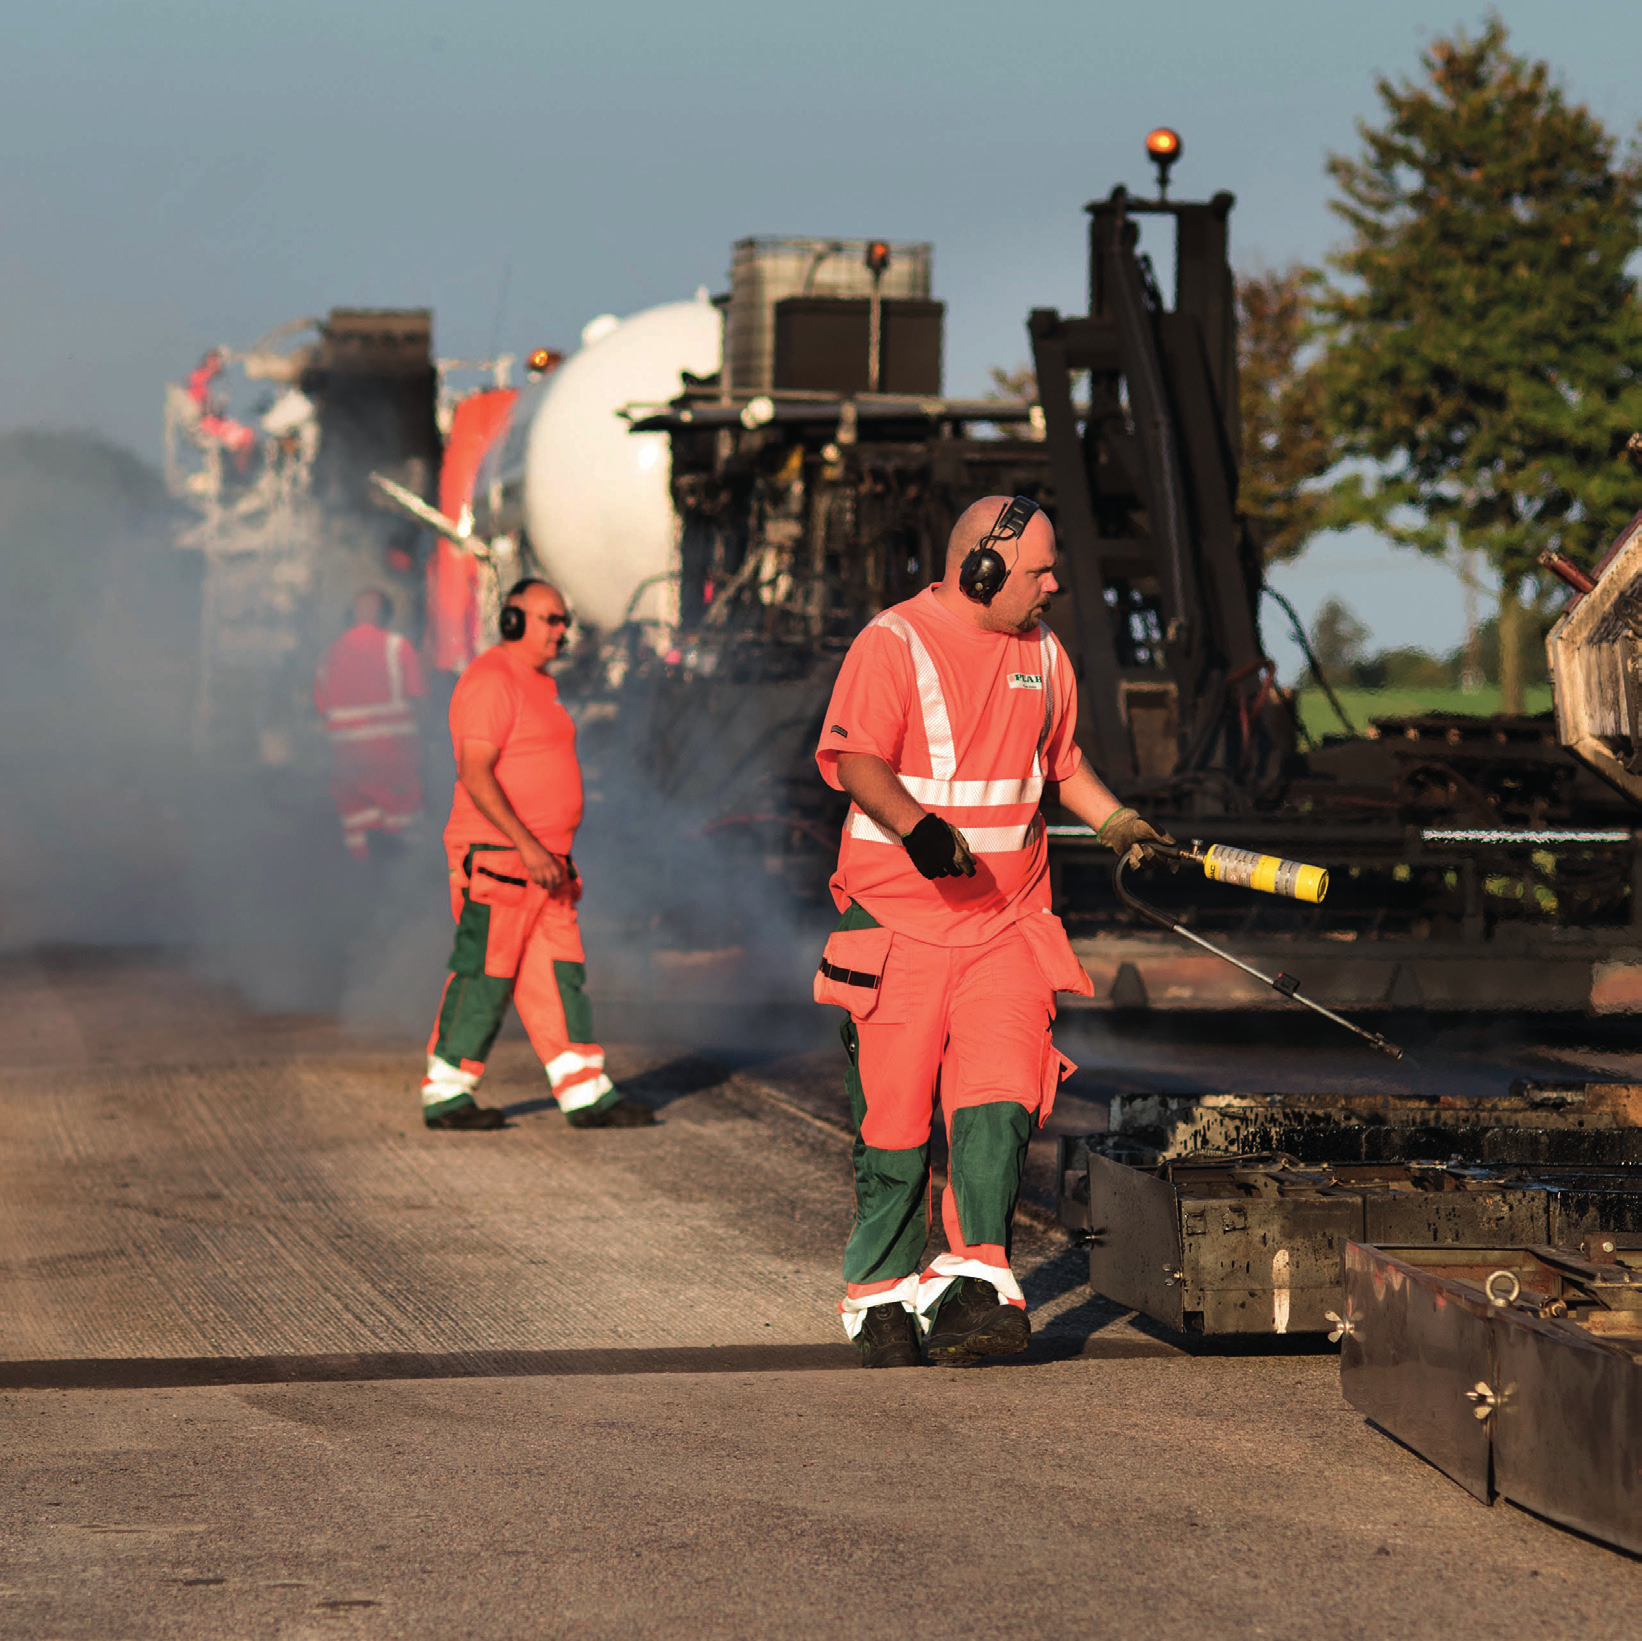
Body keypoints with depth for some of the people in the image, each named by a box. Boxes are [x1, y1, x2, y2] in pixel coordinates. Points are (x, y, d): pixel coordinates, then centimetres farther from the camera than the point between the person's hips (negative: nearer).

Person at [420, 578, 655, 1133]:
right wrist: (526, 846, -25)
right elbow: (476, 775, -21)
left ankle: (586, 1093, 8)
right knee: (484, 977, -5)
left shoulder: (538, 682, 18)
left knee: (558, 977, 8)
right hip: (497, 857, -10)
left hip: (542, 859, 10)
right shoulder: (491, 680, -14)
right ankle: (445, 1094, 3)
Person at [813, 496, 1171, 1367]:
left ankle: (977, 1280, -17)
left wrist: (1120, 824, 14)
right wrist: (915, 826, -33)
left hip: (1007, 918, 4)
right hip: (899, 917, -4)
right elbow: (856, 758, -17)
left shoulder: (1041, 650, 14)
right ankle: (882, 1295, 12)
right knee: (894, 1116, 0)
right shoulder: (893, 642, -6)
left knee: (998, 1099, -13)